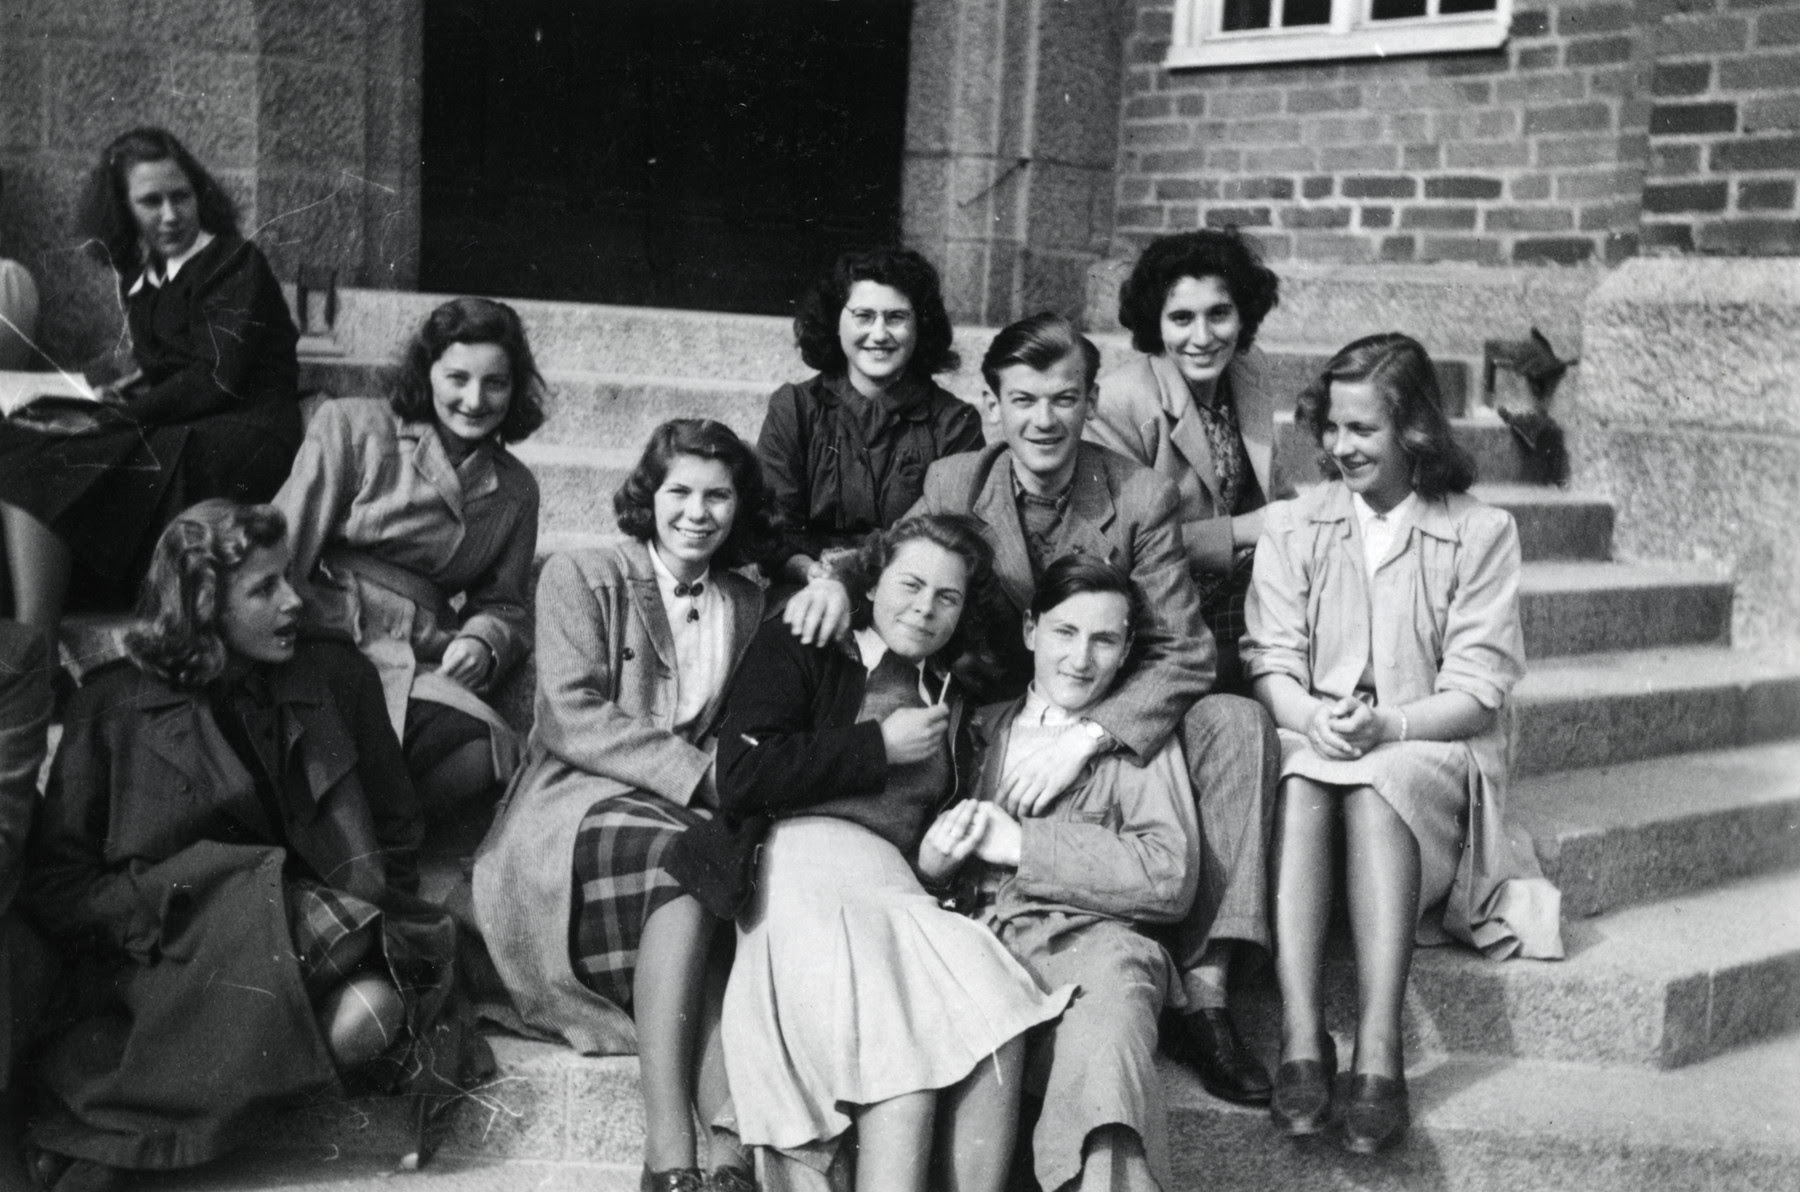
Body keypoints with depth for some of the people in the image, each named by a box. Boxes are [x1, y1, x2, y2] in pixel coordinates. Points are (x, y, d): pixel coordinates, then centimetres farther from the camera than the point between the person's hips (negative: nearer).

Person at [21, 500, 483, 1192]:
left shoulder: (336, 678, 10)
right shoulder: (113, 705, 5)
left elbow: (396, 832, 17)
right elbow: (52, 881, 4)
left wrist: (367, 921, -2)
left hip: (312, 933, 4)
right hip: (165, 957, -3)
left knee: (370, 1012, -34)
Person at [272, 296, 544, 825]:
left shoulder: (515, 489, 22)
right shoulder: (352, 426, 8)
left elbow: (506, 604, 23)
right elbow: (281, 550, 3)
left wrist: (482, 642, -2)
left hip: (412, 664, 4)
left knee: (487, 747, -30)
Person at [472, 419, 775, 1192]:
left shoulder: (746, 606, 20)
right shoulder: (580, 577, 5)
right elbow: (572, 718, -7)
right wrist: (704, 773, -15)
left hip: (697, 813, 4)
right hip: (577, 805, -4)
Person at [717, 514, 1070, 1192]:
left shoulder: (950, 695, 28)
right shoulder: (801, 649, 10)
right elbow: (739, 780, -6)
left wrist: (946, 854, 10)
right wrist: (879, 747, -2)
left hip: (896, 886, 5)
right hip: (804, 867, -5)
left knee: (997, 1027, -28)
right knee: (912, 1035, -34)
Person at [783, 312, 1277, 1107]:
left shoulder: (1142, 497, -6)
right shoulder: (952, 485, -1)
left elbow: (1185, 655, -12)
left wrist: (1083, 738, -29)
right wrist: (836, 576, -12)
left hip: (1114, 725, -1)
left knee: (1236, 722, -27)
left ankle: (1203, 991, -27)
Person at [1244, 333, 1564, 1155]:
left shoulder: (1480, 532, 6)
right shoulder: (1292, 526, 14)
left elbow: (1478, 693, -2)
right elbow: (1269, 662, 4)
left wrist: (1388, 725, -20)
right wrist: (1313, 718, -18)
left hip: (1432, 756, -1)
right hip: (1309, 743, 2)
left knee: (1377, 788, -36)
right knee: (1300, 784, -34)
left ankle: (1378, 1057, -42)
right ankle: (1301, 1041, -41)